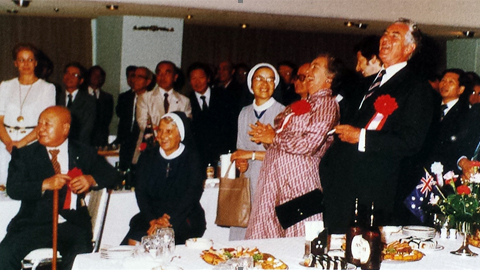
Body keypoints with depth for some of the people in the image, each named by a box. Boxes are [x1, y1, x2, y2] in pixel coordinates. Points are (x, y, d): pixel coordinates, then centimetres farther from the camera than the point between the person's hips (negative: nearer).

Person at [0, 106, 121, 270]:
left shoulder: (84, 154, 13)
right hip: (34, 224, 1)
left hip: (73, 225, 0)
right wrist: (45, 184, -18)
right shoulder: (25, 155, 10)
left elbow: (113, 176, 11)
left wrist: (91, 179, -10)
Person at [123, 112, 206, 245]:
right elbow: (141, 192, 2)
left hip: (184, 218, -3)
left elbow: (192, 195, -10)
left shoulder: (193, 158, 0)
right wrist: (153, 220, -15)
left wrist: (169, 220, -23)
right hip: (152, 214, 3)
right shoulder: (147, 156, 11)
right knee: (133, 241, -24)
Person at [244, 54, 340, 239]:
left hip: (298, 179, -8)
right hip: (274, 178, 8)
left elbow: (309, 143, -17)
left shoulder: (327, 104, -5)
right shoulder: (301, 104, 22)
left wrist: (274, 137, -7)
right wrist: (266, 134, 2)